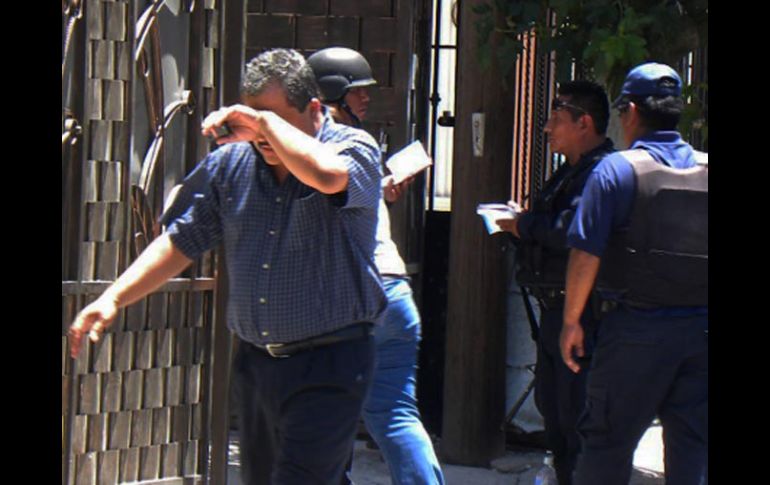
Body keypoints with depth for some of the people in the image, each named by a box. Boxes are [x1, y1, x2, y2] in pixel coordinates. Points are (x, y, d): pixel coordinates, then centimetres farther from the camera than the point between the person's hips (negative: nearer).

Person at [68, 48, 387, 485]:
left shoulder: (355, 149, -8)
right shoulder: (231, 163, 8)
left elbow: (325, 175, -34)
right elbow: (182, 241, 13)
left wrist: (267, 121, -21)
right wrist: (114, 298, 3)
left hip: (328, 366, -6)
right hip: (258, 362, 6)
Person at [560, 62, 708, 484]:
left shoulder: (617, 170, -7)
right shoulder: (706, 170, 6)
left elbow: (586, 254, -10)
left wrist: (572, 320, -1)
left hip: (636, 327, -4)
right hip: (700, 330, 4)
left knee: (607, 439, 4)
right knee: (693, 446, 6)